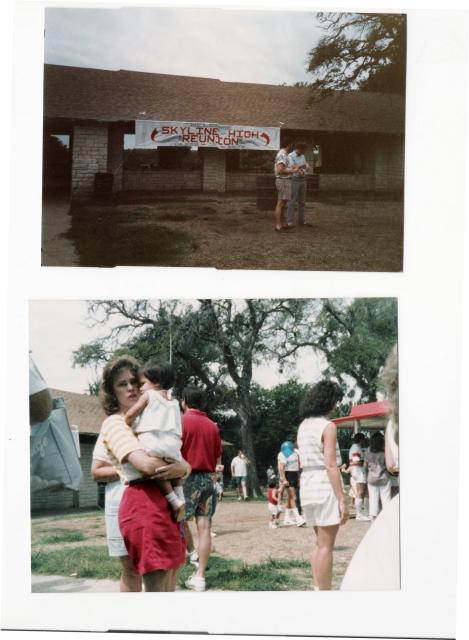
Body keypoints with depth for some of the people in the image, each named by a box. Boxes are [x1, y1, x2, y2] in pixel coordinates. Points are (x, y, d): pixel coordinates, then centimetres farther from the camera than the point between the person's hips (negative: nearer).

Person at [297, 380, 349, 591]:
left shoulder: (303, 426, 12)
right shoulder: (328, 426, -11)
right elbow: (331, 466, -17)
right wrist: (342, 500, -16)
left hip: (307, 485, 8)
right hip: (326, 486, -8)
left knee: (320, 543, 17)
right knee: (326, 546, -3)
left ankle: (318, 588, 20)